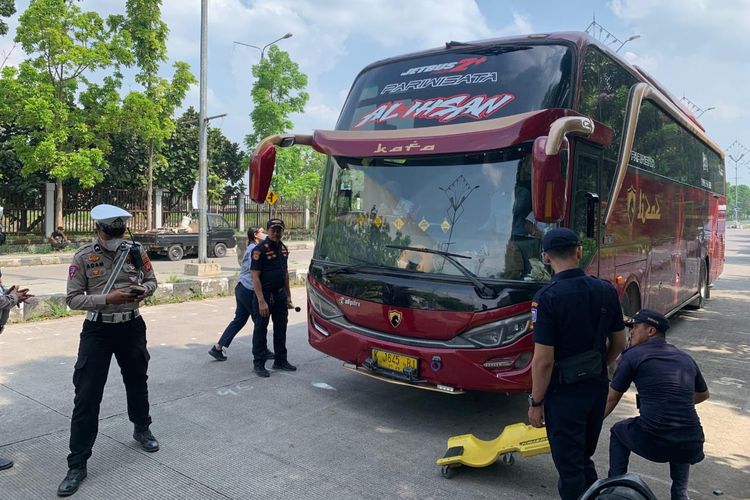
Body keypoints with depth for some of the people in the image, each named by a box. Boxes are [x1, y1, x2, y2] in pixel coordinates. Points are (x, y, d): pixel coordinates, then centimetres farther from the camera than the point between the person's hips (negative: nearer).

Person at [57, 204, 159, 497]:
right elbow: (72, 298, -10)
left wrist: (145, 289, -15)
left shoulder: (136, 251, -2)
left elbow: (151, 280, 9)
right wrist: (107, 299, -24)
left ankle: (141, 429, 45)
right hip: (97, 330, -2)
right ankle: (77, 464, 9)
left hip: (131, 327, 3)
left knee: (137, 382, 20)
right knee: (86, 396, -2)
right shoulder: (84, 257, -9)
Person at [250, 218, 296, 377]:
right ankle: (258, 364, 13)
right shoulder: (260, 249, -15)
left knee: (281, 328, 14)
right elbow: (255, 277, -18)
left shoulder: (283, 248, 9)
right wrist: (261, 301, -23)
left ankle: (280, 361, 27)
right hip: (264, 294, -7)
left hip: (280, 294, 7)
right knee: (260, 330, 2)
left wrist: (288, 296, 15)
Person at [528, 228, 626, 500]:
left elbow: (544, 360, -21)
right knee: (584, 457, 25)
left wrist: (536, 402, -9)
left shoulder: (548, 297, -22)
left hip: (565, 393, -6)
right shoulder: (606, 290, -3)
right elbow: (619, 343, 7)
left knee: (569, 465, 10)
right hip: (598, 388, 6)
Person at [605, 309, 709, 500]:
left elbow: (611, 399, 9)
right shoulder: (686, 359, 14)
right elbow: (703, 395, 33)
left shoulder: (633, 355, 0)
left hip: (651, 444, -4)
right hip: (691, 447, 4)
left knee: (618, 431, 27)